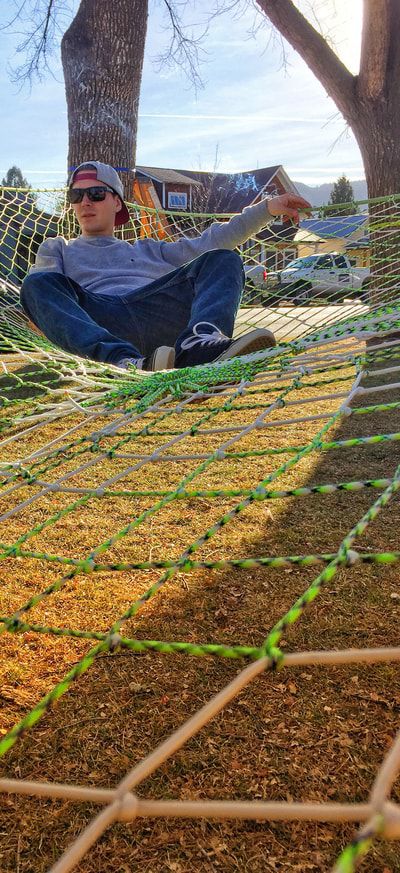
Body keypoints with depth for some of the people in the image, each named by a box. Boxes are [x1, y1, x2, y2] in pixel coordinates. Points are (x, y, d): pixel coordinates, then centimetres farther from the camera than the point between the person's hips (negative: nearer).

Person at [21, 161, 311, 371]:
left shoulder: (149, 249, 37)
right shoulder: (57, 248, 35)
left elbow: (212, 242, 28)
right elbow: (41, 289, 14)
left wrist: (266, 209, 21)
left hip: (158, 312, 2)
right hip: (97, 321, -1)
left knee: (223, 260, -14)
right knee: (39, 283, -29)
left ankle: (198, 345, -46)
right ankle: (124, 362, -54)